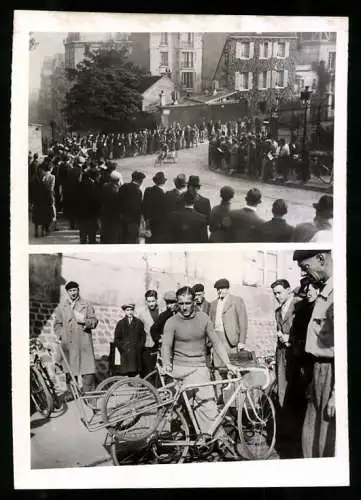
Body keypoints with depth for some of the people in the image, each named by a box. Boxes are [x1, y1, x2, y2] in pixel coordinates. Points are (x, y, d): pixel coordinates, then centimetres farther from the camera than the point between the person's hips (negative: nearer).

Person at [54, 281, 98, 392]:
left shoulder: (86, 305, 11)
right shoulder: (61, 307, 14)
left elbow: (94, 321, 7)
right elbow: (57, 324, 17)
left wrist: (85, 321, -12)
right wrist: (61, 336, 1)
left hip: (84, 342, -1)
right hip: (68, 343, 1)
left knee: (89, 373, -8)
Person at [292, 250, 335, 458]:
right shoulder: (324, 290, 10)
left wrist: (337, 394, -21)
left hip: (333, 373, -9)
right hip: (320, 369, 9)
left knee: (328, 441, 3)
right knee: (311, 435, 17)